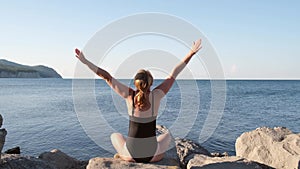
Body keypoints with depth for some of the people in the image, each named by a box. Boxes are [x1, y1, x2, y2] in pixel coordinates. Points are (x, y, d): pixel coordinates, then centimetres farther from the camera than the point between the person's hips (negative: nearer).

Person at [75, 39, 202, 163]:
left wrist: (85, 61, -2)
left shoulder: (129, 95, -12)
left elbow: (106, 76, -7)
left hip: (131, 155, 0)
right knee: (167, 135, 33)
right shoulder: (156, 95, -12)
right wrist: (191, 53, 2)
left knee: (115, 135, 33)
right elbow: (174, 74, -5)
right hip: (153, 155, 0)